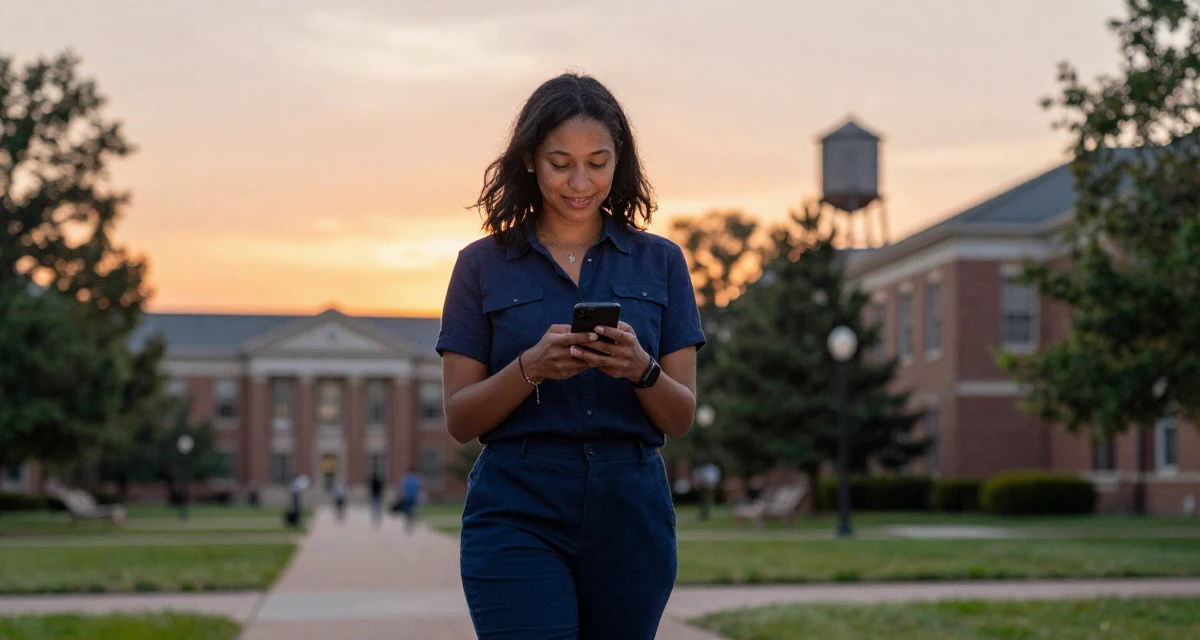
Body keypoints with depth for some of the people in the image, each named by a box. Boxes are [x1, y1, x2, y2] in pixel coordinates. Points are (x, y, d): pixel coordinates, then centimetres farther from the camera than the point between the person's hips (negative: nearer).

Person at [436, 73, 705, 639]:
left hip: (630, 514, 3)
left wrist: (641, 369, -16)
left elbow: (681, 418, 5)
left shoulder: (659, 262, 9)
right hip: (518, 514, -2)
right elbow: (458, 419, 1)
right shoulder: (484, 264, 5)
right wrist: (532, 367, -17)